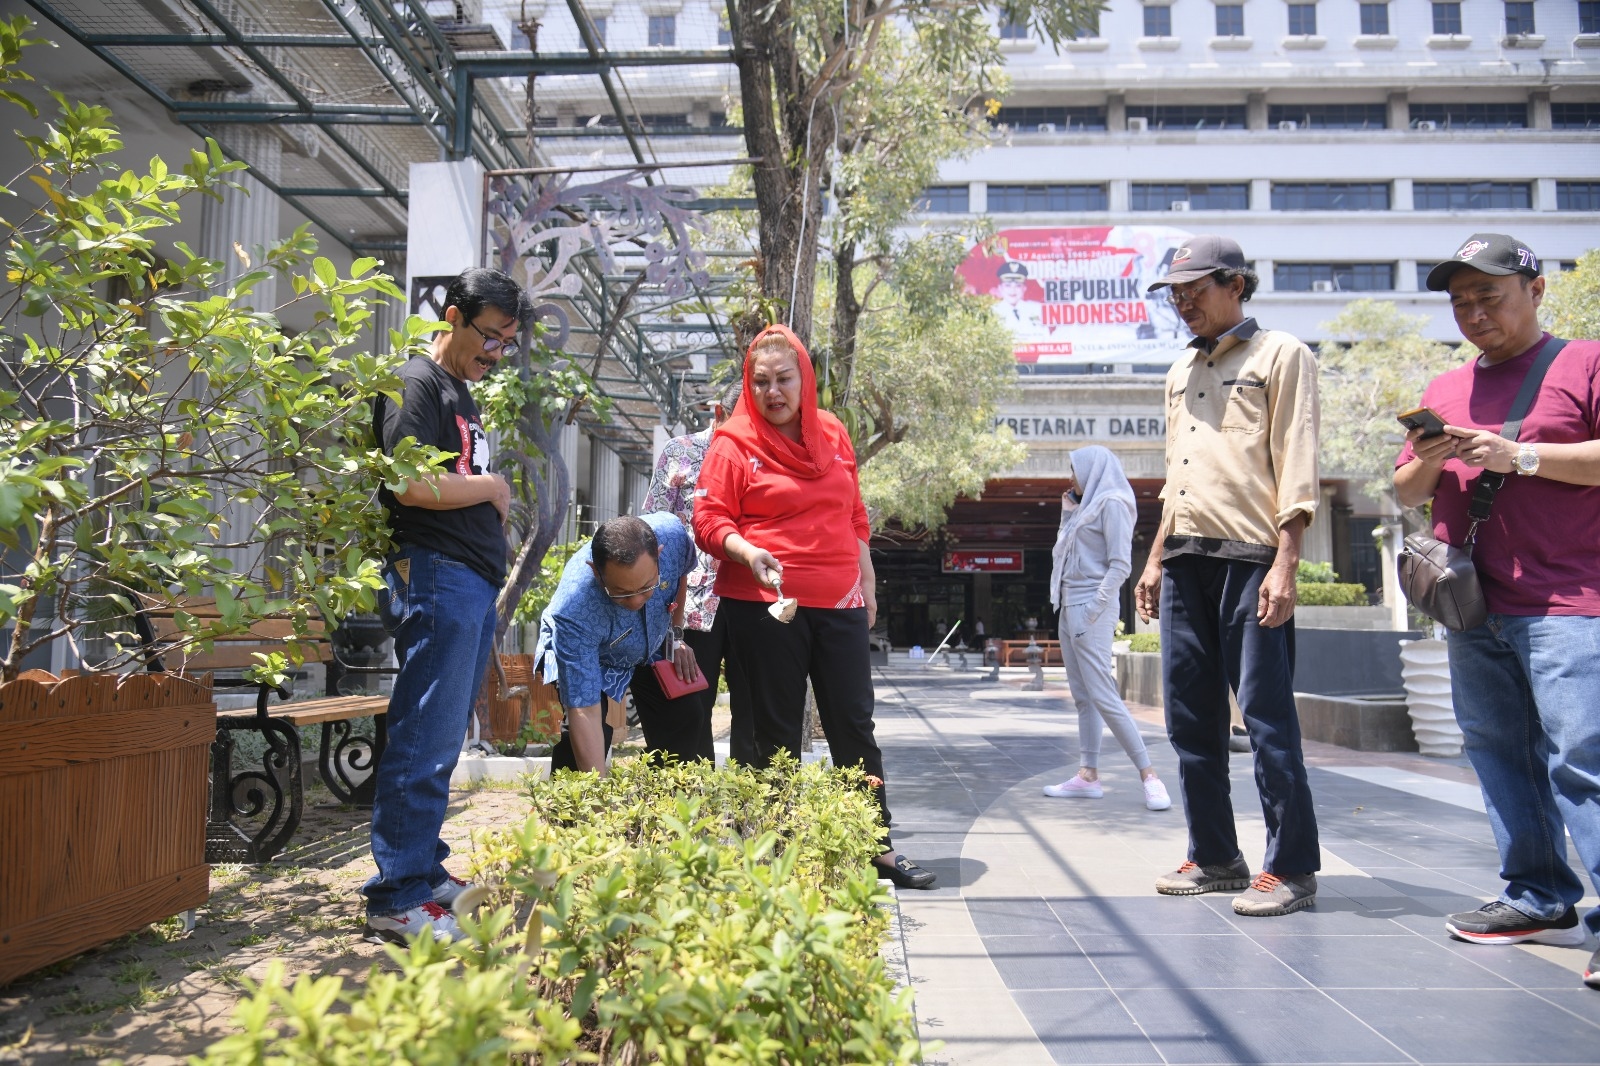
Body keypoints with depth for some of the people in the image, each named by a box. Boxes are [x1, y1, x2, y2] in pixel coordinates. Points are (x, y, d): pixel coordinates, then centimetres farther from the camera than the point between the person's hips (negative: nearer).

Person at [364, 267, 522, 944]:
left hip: (475, 583, 10)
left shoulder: (463, 392, 23)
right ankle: (396, 900, -1)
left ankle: (425, 871, 24)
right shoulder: (417, 383, -6)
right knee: (424, 742, -8)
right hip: (436, 577, -10)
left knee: (443, 740, 14)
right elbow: (413, 485, -18)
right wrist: (491, 488, -4)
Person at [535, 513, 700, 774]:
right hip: (587, 654, -4)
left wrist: (675, 634, -7)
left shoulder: (673, 534, -35)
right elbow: (584, 713, -42)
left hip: (654, 645, 4)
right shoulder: (573, 611, -45)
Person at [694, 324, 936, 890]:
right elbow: (709, 519, -6)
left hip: (838, 604, 4)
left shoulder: (833, 434, 12)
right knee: (776, 733, 4)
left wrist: (866, 581, 17)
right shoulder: (733, 444, -2)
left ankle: (879, 846, 16)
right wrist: (746, 551, -24)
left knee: (855, 725, 7)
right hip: (765, 605, -4)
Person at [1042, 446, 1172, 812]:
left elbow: (1120, 565, -16)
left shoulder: (1112, 503, -8)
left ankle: (1148, 774, -8)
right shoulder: (1086, 506, 19)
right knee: (1083, 697, 7)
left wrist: (1093, 610, -19)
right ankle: (1088, 776, 10)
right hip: (1069, 607, 10)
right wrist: (1067, 510, 19)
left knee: (1102, 695, -13)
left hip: (1090, 610, -10)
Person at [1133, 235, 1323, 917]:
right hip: (1184, 561, 7)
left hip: (1249, 559, -7)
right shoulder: (1180, 372, 22)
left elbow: (1297, 468, -8)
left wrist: (1284, 563, -17)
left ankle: (1291, 868, 5)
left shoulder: (1280, 356, 1)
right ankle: (1214, 857, 19)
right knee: (1192, 719, 8)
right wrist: (1156, 560, 18)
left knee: (1267, 716, -5)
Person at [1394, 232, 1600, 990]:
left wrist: (1523, 456, -14)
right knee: (1499, 753, 7)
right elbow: (1407, 495, 20)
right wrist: (1426, 460, -1)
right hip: (1474, 609, 6)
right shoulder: (1443, 391, 19)